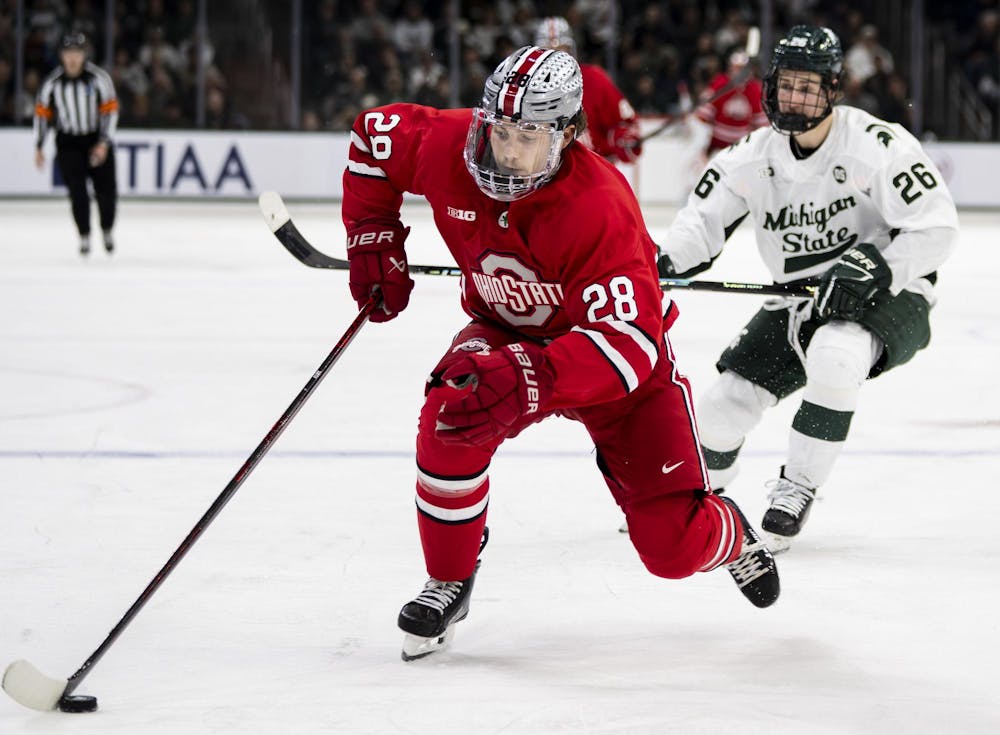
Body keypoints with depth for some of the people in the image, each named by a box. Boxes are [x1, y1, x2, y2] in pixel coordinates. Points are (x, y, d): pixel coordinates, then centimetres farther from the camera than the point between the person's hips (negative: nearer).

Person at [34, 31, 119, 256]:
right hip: (68, 142, 0)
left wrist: (104, 144, -16)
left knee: (106, 190, 1)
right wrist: (38, 148, 4)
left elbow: (111, 110, -9)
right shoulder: (52, 82, -6)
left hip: (98, 142, 0)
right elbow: (42, 113, 4)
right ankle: (84, 237, 1)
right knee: (77, 192, -12)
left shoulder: (99, 77, -11)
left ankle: (107, 230, 28)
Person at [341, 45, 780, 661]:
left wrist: (530, 381, -58)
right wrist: (374, 242, -6)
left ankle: (731, 536, 32)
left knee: (674, 547, -8)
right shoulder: (448, 148, -22)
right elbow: (374, 136, 0)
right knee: (451, 419, -32)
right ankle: (450, 581, -8)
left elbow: (627, 340, -44)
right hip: (506, 330, 3)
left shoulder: (600, 207, -37)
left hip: (619, 358, -3)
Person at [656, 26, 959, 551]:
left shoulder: (878, 145, -19)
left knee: (835, 353, -37)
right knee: (728, 399, -3)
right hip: (800, 303, 5)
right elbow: (702, 220, 4)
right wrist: (660, 264, -16)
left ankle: (796, 489, -20)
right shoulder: (754, 156, -3)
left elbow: (936, 227, -20)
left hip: (887, 298, -5)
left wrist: (875, 270, -32)